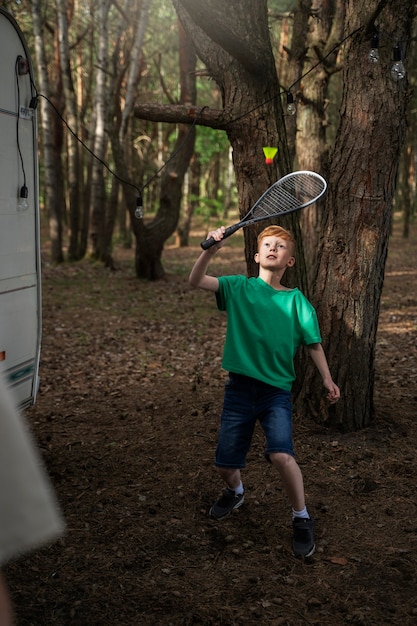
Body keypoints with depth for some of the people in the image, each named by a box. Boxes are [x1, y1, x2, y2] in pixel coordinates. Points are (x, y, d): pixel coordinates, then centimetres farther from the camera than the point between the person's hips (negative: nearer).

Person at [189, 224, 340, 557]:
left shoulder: (296, 300, 1)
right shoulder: (239, 287, 1)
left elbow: (313, 343, 5)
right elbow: (196, 280, -11)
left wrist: (327, 378, -8)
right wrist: (211, 249, -28)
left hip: (277, 389, -1)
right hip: (239, 388, 2)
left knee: (281, 454, -23)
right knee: (226, 463, 7)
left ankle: (302, 519, 0)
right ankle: (235, 492, 43)